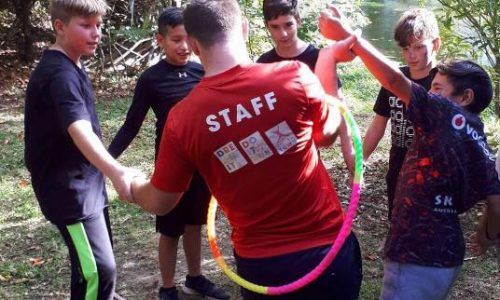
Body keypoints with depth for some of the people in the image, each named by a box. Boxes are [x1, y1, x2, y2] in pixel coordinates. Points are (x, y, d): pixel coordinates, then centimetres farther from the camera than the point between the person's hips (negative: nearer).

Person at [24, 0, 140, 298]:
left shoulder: (72, 65, 7)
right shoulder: (59, 73, -24)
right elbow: (79, 129, -43)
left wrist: (109, 171, 27)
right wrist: (116, 171, -58)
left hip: (87, 180, 10)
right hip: (67, 187, -10)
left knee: (100, 253, 25)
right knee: (100, 268, -14)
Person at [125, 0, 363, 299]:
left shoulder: (182, 119, -12)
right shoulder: (295, 75, -16)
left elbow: (160, 202, 1)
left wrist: (130, 185, 23)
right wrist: (332, 100, 26)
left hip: (260, 262, 1)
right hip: (327, 246, 0)